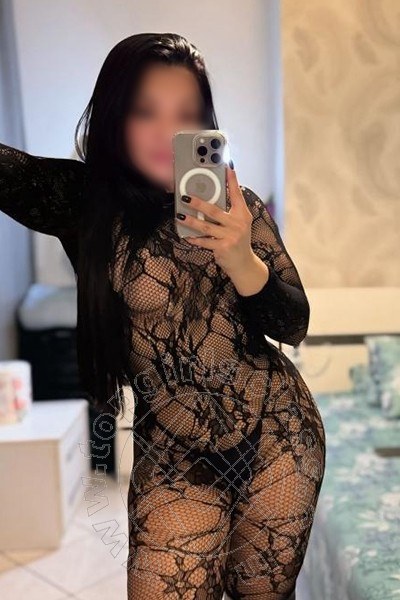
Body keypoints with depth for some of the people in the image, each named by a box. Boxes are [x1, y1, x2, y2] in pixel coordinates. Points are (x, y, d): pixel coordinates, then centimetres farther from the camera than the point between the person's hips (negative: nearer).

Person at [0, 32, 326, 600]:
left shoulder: (239, 207, -6)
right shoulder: (83, 201, -8)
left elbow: (294, 327, -7)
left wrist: (241, 260, -24)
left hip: (280, 435, 1)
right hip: (171, 457, -1)